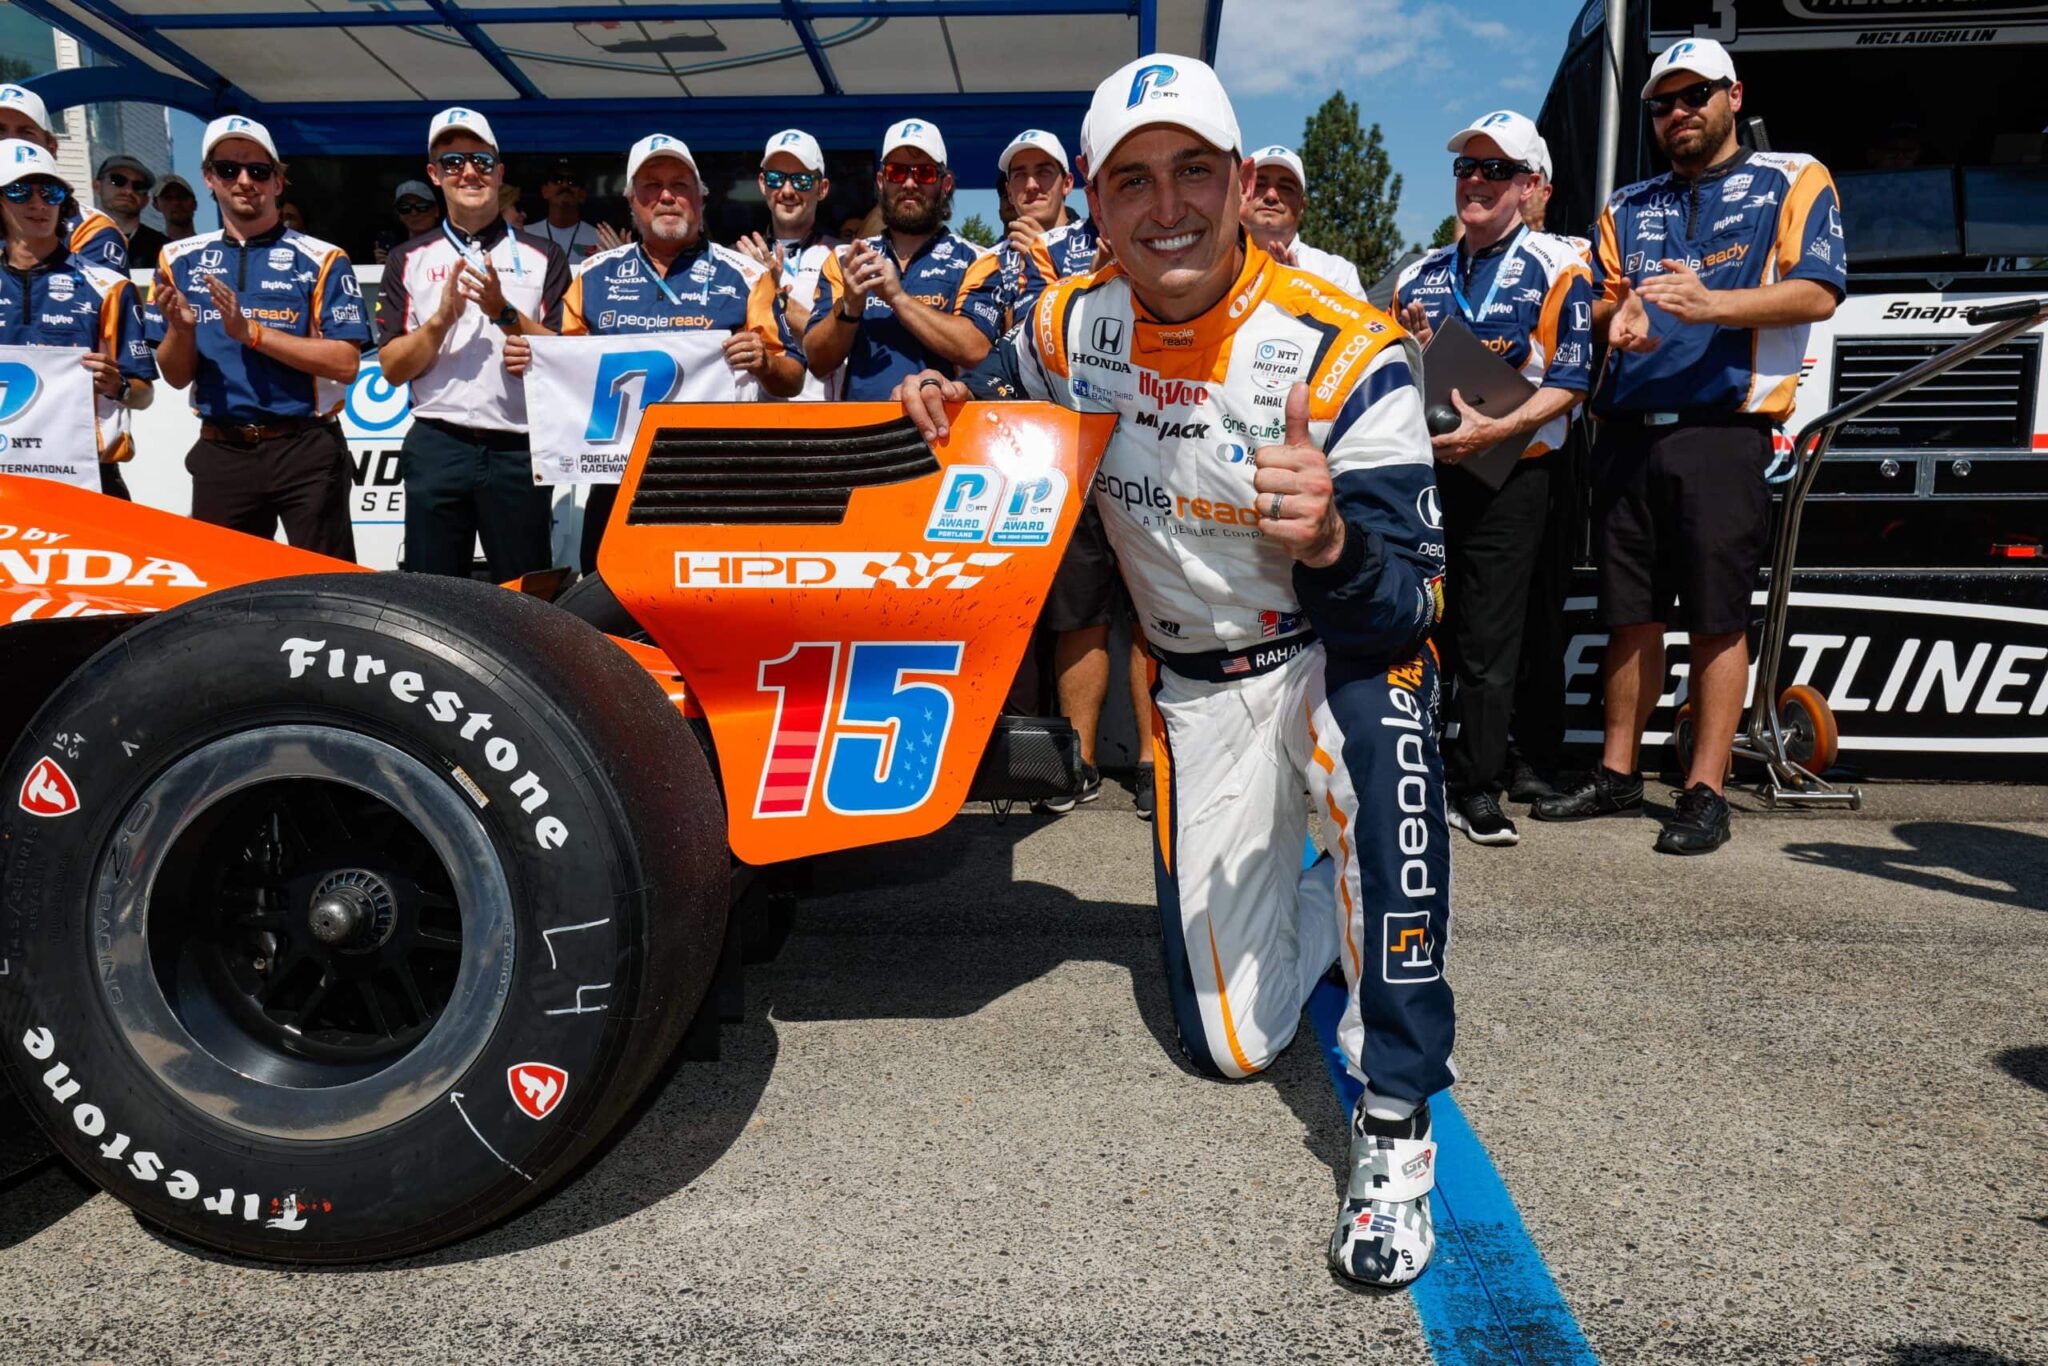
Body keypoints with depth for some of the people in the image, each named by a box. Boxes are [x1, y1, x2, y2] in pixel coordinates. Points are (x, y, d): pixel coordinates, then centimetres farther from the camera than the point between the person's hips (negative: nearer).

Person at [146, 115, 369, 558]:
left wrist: (252, 332, -16)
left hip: (306, 452, -3)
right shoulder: (180, 260, 11)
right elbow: (176, 377, 10)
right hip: (219, 454, 3)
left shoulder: (322, 260, 1)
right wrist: (180, 329, -11)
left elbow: (346, 364, -9)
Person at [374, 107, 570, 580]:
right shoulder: (409, 260, 10)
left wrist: (504, 313, -15)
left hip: (519, 451, -1)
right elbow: (392, 369, 4)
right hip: (435, 448, 1)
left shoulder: (543, 256, 8)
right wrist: (442, 318, -12)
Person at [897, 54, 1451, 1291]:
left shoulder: (1345, 351, -21)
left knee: (1383, 724, -42)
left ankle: (1398, 1123, -25)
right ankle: (1317, 890, 40)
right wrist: (944, 402, -10)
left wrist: (1330, 546, -48)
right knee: (1230, 1042, 4)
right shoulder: (1072, 326, -9)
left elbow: (1409, 615, -25)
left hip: (1335, 647, -3)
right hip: (1198, 690, 3)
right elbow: (1002, 404, 14)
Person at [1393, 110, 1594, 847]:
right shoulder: (1420, 275, 16)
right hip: (1418, 470, 5)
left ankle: (1477, 791, 7)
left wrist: (1494, 430, -20)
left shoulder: (1557, 268, 0)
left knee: (1488, 639, -1)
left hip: (1507, 475, -4)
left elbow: (1570, 380, -7)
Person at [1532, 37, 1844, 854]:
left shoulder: (1793, 182, 9)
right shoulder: (1627, 208, 23)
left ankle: (1705, 793, 1)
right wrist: (1616, 315, -7)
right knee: (1632, 616, 8)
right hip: (1626, 437, 4)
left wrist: (1713, 304, -19)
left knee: (1717, 621, -4)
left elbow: (1818, 293, -4)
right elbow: (1595, 303, 18)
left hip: (1722, 436, -4)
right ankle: (1617, 775, 16)